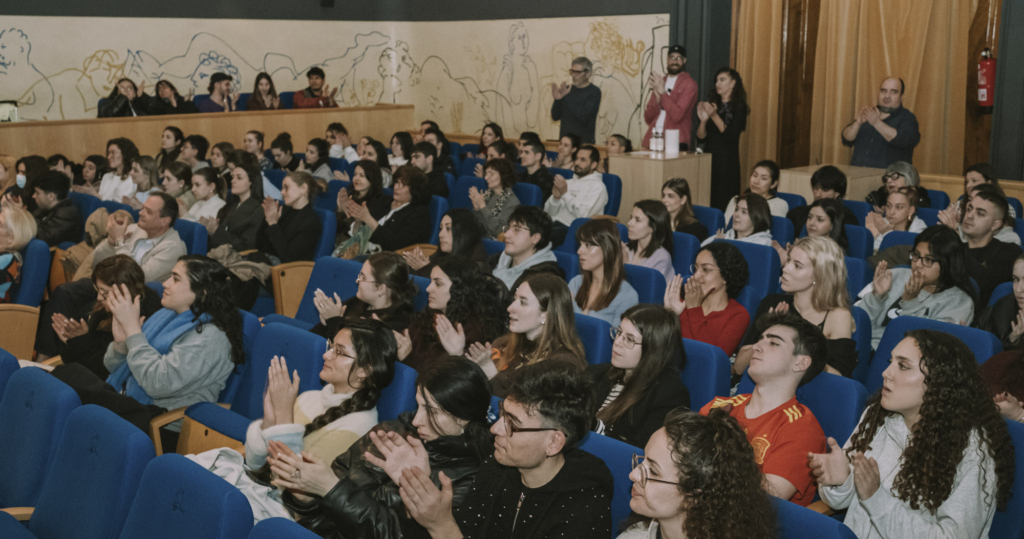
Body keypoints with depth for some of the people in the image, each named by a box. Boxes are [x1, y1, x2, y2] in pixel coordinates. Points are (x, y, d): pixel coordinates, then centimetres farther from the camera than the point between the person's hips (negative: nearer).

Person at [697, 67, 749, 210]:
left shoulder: (738, 107, -1)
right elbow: (700, 138, 10)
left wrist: (714, 116, -19)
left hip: (726, 162, -5)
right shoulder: (712, 104, 14)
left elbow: (731, 136, -13)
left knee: (723, 203, -6)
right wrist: (703, 120, -8)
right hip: (709, 158, 5)